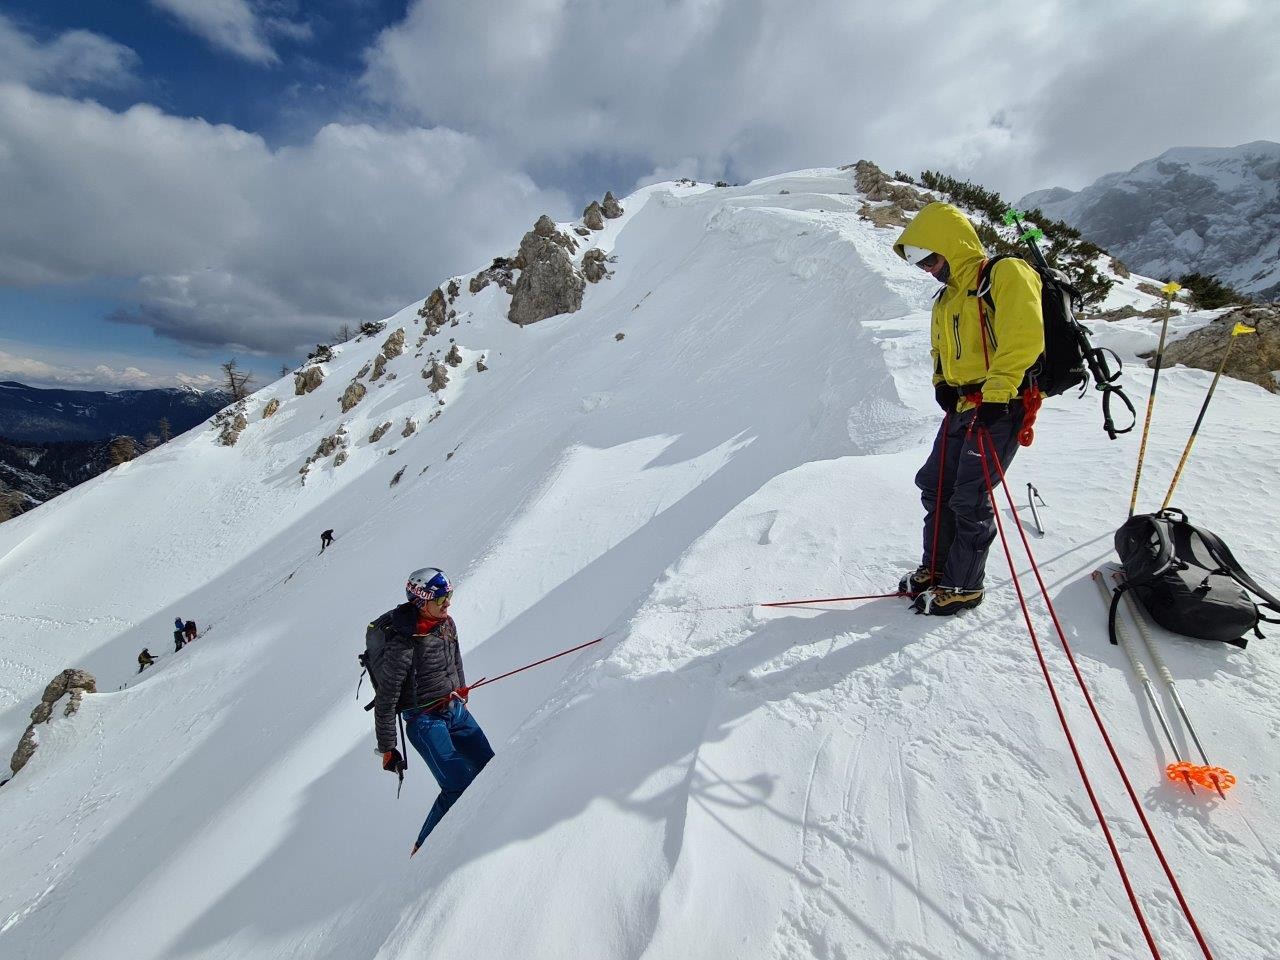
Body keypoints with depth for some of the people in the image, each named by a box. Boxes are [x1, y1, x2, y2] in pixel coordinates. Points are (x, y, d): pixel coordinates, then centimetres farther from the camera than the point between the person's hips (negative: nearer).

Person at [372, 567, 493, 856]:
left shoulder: (446, 623, -4)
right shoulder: (402, 646, -25)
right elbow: (385, 703, -16)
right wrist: (387, 749, -9)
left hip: (456, 709, 7)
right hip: (425, 721, -7)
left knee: (488, 765, 10)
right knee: (458, 786, -9)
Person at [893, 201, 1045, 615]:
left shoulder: (1005, 274, -8)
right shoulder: (947, 298, 18)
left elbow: (1023, 336, -20)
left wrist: (996, 393, -26)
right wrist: (942, 383, 7)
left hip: (1000, 406, -9)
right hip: (961, 405, 9)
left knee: (968, 499, -5)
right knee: (935, 487, 11)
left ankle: (964, 585, 12)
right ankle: (935, 569, 25)